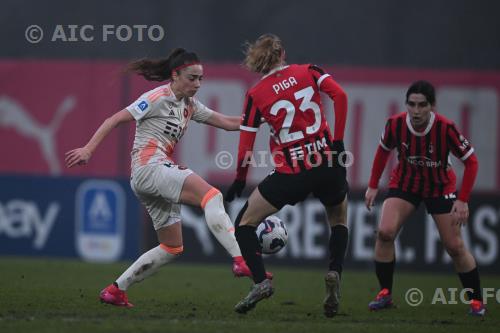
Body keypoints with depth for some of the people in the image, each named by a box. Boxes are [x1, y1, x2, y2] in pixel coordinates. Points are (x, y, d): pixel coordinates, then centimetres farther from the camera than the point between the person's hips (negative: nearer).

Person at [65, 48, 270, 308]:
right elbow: (115, 119, -9)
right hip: (149, 167, -10)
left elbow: (228, 122, 20)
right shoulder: (158, 98, -6)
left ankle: (115, 290, 14)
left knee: (172, 248, 11)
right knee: (211, 195, -28)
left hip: (161, 174, 10)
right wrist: (88, 149, -17)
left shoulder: (188, 105, 18)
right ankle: (240, 260, -41)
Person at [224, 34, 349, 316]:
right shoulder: (308, 72, 5)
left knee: (245, 223, 14)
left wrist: (239, 182, 15)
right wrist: (338, 141, -6)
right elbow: (340, 96, -10)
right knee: (339, 218, 29)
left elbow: (246, 147, 1)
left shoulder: (256, 95, 2)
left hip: (291, 174, -2)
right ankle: (335, 273, 3)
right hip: (328, 165, 2)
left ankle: (261, 281, -6)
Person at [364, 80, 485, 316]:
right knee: (385, 232, -19)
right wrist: (373, 186, 3)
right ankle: (385, 294, -5)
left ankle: (476, 301, 16)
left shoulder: (445, 128, -28)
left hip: (440, 187, -2)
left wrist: (462, 200, -21)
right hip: (404, 183, 2)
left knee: (455, 246, -2)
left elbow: (471, 161, -17)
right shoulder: (395, 124, -20)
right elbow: (383, 150, 2)